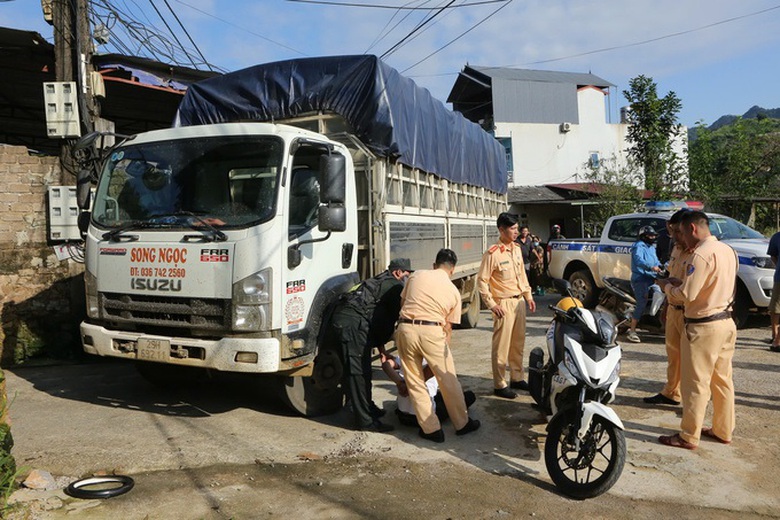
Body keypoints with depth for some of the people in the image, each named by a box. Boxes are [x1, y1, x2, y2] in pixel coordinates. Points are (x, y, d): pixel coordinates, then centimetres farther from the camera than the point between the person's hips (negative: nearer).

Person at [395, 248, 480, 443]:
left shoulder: (416, 276, 13)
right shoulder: (454, 291, 12)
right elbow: (448, 327, 10)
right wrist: (443, 347, 19)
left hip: (405, 329, 1)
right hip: (431, 331, -1)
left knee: (415, 382, 13)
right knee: (449, 381, 15)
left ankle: (431, 429, 20)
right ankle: (462, 424, 31)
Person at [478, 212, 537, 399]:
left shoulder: (517, 249, 9)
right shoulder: (492, 254, -15)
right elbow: (482, 281, -14)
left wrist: (528, 295, 14)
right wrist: (492, 304, -16)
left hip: (519, 301, 7)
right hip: (504, 304, -7)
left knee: (518, 344, 16)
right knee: (501, 346, -1)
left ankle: (517, 378, 29)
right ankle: (499, 385, 7)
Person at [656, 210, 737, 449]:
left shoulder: (701, 254, -20)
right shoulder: (727, 250, 9)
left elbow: (687, 295, -21)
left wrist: (667, 287, -3)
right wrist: (681, 282, 11)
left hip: (704, 327, -9)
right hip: (726, 322, 9)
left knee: (695, 384, 0)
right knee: (723, 380, 17)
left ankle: (689, 436, 10)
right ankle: (723, 430, 28)